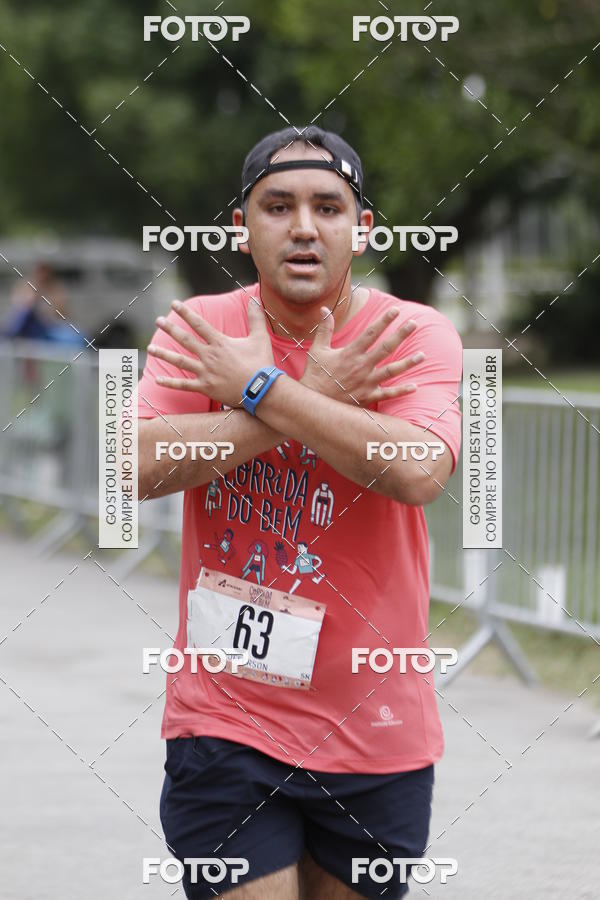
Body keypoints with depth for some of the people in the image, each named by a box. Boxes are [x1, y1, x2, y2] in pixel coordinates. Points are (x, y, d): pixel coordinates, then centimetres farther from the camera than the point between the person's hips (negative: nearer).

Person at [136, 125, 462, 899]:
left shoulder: (415, 335, -5)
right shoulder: (199, 329, -1)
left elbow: (419, 473, -24)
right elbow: (140, 466, -17)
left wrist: (260, 389, -19)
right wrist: (313, 397, -18)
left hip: (375, 734, 1)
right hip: (224, 716, 0)